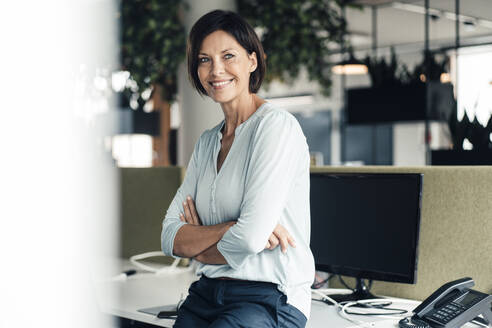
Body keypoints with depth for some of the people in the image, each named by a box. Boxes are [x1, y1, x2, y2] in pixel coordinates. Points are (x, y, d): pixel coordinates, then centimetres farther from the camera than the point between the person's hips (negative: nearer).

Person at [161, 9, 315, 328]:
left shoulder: (277, 126, -9)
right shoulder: (207, 142, 14)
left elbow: (251, 237, -17)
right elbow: (171, 238, 6)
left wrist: (198, 248, 1)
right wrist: (230, 228, -11)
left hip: (270, 299, -6)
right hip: (206, 293, 6)